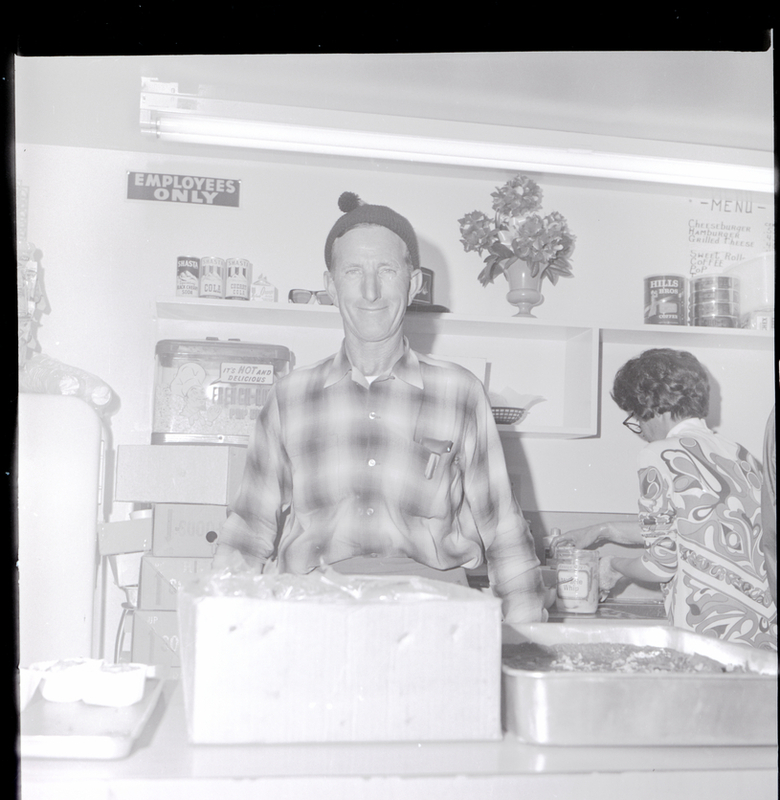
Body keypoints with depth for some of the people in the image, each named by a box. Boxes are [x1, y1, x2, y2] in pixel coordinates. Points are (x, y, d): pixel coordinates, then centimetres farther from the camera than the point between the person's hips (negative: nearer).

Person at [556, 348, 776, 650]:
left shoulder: (662, 456, -8)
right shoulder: (739, 454, 13)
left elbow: (661, 565, -6)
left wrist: (614, 565, 14)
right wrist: (604, 530, 37)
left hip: (713, 635, -7)